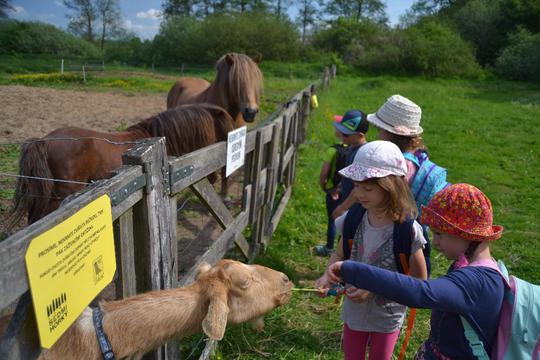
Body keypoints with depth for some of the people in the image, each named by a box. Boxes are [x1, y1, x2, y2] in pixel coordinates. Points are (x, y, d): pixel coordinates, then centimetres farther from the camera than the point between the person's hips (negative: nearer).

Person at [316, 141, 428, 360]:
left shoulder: (408, 230, -25)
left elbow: (420, 281, -16)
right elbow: (339, 255, 0)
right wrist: (328, 276, -20)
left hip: (387, 317, -3)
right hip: (354, 310, 3)